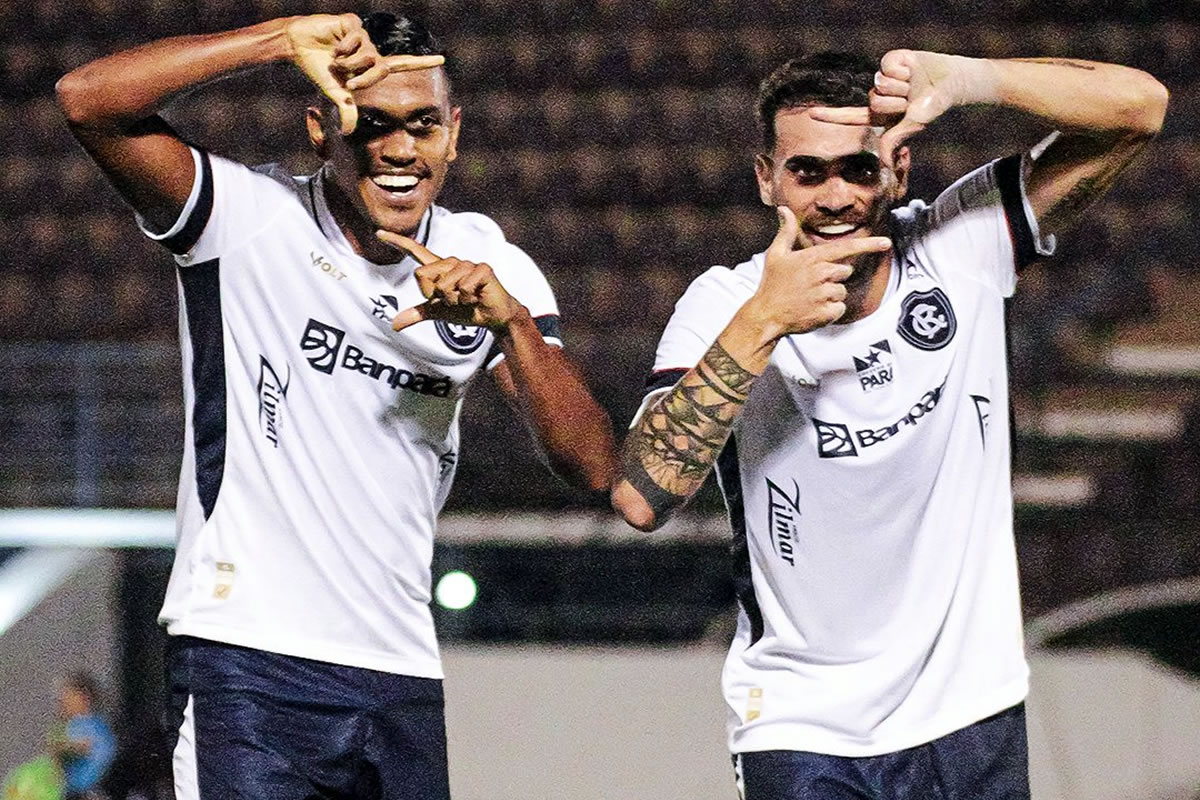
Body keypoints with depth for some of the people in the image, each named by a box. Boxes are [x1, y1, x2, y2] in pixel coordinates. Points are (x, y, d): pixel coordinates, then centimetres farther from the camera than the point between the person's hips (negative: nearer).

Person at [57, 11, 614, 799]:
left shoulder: (488, 266, 8)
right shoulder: (250, 217, -5)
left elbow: (592, 467, 1)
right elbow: (88, 99, -19)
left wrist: (509, 320, -14)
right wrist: (284, 39, -21)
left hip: (403, 677, 5)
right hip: (248, 665, -5)